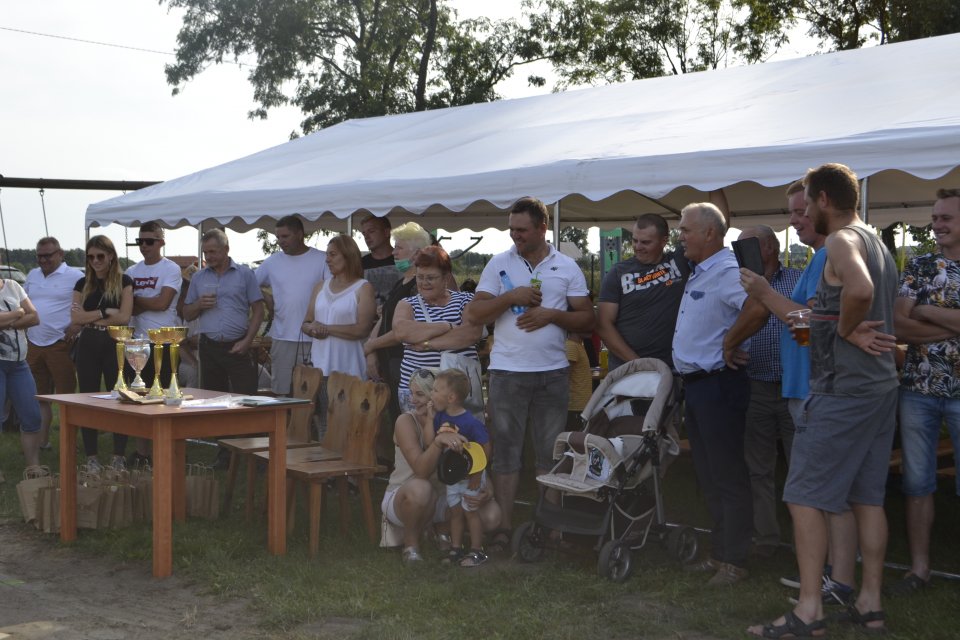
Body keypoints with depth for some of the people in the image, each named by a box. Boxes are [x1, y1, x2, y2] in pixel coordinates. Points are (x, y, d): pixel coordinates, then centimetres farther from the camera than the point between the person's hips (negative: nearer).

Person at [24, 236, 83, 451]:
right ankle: (42, 441, 22)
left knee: (66, 395, -3)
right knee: (39, 397, 13)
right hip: (33, 344, 7)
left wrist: (78, 324, -19)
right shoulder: (32, 275, 15)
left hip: (60, 344, -7)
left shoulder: (75, 276, -5)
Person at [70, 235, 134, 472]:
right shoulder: (83, 284, 10)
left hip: (115, 345, -3)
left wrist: (90, 318, -7)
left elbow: (124, 316, -11)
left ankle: (118, 457, 7)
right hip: (88, 346, 3)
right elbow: (76, 317, -1)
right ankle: (91, 457, 12)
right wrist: (105, 312, -10)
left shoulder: (123, 281, 0)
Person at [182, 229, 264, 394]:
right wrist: (199, 305, -6)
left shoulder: (245, 274, 3)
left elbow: (258, 310, 1)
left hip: (238, 347, -3)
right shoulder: (198, 277, 12)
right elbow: (187, 315, 15)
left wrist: (247, 340, -10)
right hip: (209, 347, 3)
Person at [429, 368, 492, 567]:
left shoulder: (471, 423, -25)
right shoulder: (440, 417, -6)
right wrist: (429, 417, -15)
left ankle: (477, 551, 16)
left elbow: (485, 450, -18)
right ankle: (456, 549, 27)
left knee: (470, 511, 4)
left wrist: (475, 476, -16)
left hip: (470, 475, -6)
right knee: (455, 510, 15)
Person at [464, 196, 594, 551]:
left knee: (551, 453, 7)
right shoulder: (499, 264, 4)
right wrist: (511, 297, -13)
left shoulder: (567, 268, 5)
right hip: (507, 371, -1)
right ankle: (503, 527, 7)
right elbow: (474, 315, -2)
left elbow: (587, 320, 5)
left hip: (553, 371, 1)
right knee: (505, 451, 1)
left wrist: (552, 314, -11)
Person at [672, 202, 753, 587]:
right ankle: (719, 552, 26)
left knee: (728, 476, -2)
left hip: (718, 384, -11)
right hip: (695, 383, 11)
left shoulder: (727, 272, -17)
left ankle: (734, 561, 5)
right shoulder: (699, 273, 15)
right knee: (707, 476, 16)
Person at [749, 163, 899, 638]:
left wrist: (845, 330, -17)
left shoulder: (841, 241, -13)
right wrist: (854, 329, 3)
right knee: (867, 496, 12)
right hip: (881, 385, 10)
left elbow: (860, 290, -33)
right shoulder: (877, 244, 18)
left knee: (805, 496, -6)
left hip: (841, 388, -10)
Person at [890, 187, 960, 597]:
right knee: (917, 483, 7)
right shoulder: (918, 267, 8)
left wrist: (926, 311, -8)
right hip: (917, 388, 3)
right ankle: (919, 568, 16)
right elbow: (898, 327, -3)